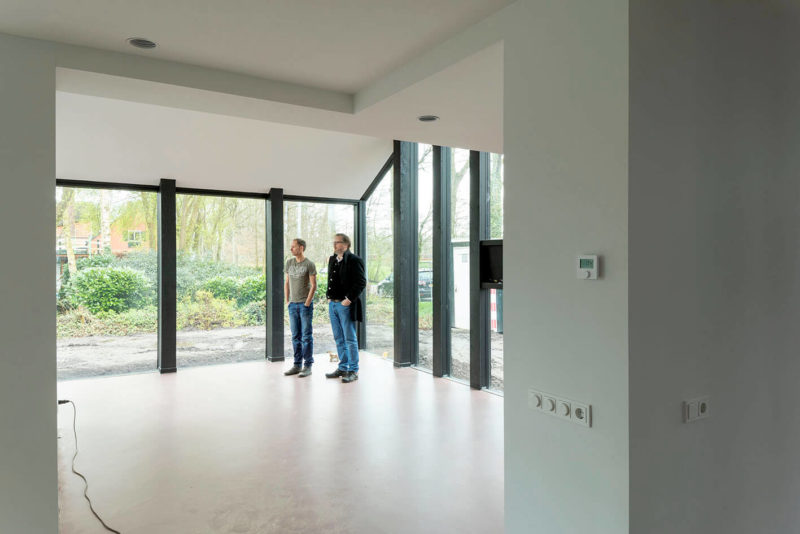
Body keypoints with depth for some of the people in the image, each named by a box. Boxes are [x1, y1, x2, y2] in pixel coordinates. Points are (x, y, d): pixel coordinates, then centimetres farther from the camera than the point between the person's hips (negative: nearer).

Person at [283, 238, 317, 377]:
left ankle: (308, 366, 5)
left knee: (306, 336, -1)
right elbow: (286, 283, 15)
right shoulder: (289, 263, 11)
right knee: (295, 336, 9)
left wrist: (307, 303, -10)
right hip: (293, 305, 5)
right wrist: (287, 301, 9)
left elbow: (313, 286, -7)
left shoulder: (309, 264, -6)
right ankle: (297, 365, 17)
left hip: (305, 304, -5)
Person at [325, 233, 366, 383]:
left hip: (346, 305, -8)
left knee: (350, 339, -1)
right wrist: (329, 297, 13)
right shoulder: (332, 260, 14)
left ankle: (353, 371, 8)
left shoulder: (354, 260, -10)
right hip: (333, 304, 8)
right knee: (339, 339, 14)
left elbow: (361, 282, -15)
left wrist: (349, 299, -17)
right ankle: (343, 368, 25)